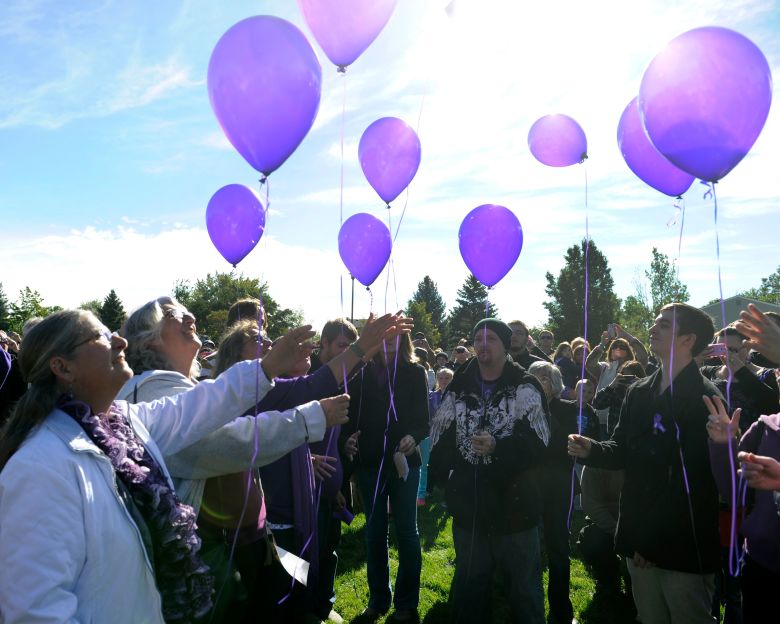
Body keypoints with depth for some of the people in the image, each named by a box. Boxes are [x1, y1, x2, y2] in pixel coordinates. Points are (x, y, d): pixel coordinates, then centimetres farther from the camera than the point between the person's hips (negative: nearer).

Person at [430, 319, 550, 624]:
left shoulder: (525, 387, -8)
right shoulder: (459, 387, 5)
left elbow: (538, 444, -17)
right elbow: (440, 438, 10)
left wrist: (497, 447, -30)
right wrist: (441, 478, 0)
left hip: (515, 506, -3)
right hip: (468, 508, 4)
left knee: (524, 589, 13)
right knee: (469, 588, 20)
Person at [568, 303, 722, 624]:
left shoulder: (705, 398, -14)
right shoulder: (638, 392, 8)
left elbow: (693, 479, -18)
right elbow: (622, 451, 13)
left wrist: (652, 539, -16)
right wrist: (592, 450, -10)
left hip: (683, 549, -6)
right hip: (640, 540, 6)